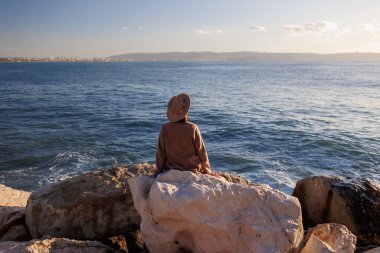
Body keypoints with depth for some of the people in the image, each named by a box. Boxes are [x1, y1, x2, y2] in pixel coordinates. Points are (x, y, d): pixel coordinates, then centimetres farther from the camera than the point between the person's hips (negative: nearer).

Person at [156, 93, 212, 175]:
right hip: (193, 170, -2)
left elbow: (160, 153, -5)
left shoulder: (165, 129, -14)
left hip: (171, 170, 2)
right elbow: (201, 151, -7)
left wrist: (160, 171, 11)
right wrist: (207, 170, 8)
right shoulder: (193, 128, -17)